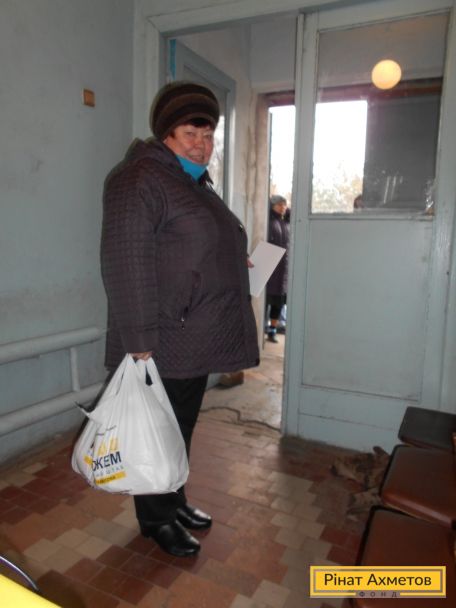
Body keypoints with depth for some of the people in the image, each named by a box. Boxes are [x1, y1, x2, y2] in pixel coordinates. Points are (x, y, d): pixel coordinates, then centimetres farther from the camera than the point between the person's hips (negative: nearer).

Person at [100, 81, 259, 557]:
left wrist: (237, 265, 15)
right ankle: (156, 521, 29)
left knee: (182, 428, 21)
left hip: (197, 340, 9)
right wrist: (140, 342, -25)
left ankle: (175, 500, 40)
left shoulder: (196, 184, 17)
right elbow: (127, 263, -22)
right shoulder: (139, 179, -13)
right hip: (161, 346, -9)